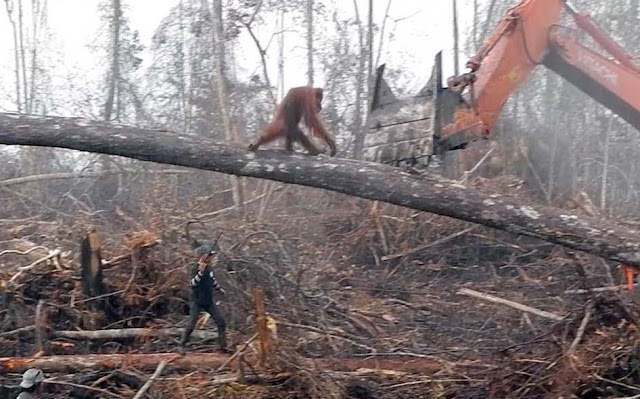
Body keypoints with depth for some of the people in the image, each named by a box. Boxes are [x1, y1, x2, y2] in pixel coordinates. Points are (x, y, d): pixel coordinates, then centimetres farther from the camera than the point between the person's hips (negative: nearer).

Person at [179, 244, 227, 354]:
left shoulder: (209, 268, 4)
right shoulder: (195, 269, -17)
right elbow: (192, 283, -33)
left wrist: (219, 289, 36)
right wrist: (200, 272, -42)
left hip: (209, 301, 7)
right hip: (196, 302, -7)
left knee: (221, 322, 3)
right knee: (191, 325, -8)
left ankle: (223, 346, 11)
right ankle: (182, 345, 10)